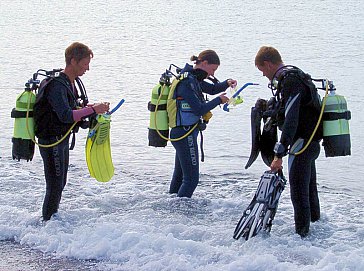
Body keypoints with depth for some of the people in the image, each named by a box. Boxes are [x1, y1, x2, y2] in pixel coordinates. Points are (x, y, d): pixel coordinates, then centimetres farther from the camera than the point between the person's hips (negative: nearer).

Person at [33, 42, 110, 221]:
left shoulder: (72, 82, 9)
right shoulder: (57, 85, -23)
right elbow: (66, 115, -31)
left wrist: (89, 107, 5)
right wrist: (92, 110, -29)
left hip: (62, 140, 10)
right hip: (51, 142, -10)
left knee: (60, 184, 20)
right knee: (55, 187, -6)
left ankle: (53, 218, 33)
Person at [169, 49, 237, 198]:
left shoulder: (192, 78, 11)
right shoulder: (187, 82, -19)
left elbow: (211, 89, 24)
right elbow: (199, 109, -22)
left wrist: (226, 83, 6)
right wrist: (218, 100, -10)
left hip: (179, 133, 10)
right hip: (186, 134, -10)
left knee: (179, 175, 18)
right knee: (191, 178, -8)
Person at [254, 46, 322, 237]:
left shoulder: (290, 82, -20)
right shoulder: (295, 77, 13)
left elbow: (291, 121, -27)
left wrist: (279, 154, -28)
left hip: (302, 142, -10)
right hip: (311, 142, 10)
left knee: (298, 191, -6)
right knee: (309, 187, 22)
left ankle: (301, 233, -2)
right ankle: (315, 223, 35)